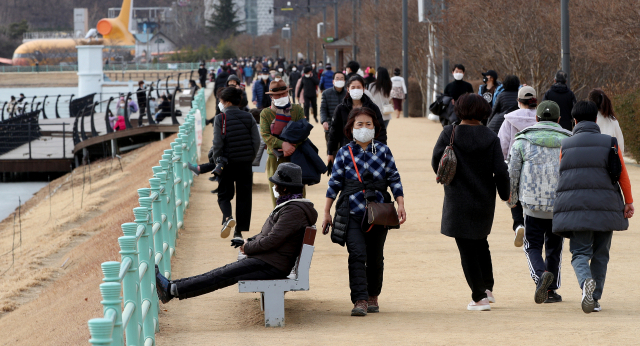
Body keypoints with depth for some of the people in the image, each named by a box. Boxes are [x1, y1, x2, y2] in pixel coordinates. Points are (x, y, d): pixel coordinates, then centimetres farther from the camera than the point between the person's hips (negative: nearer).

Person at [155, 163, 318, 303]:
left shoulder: (294, 210, -18)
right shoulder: (287, 205, 18)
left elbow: (272, 240, -22)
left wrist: (248, 248, -7)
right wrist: (249, 241, 9)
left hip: (271, 265, -10)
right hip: (266, 261, 10)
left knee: (222, 276, -11)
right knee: (221, 273, 2)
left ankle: (172, 289, -13)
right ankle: (171, 287, -2)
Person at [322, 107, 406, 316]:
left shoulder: (383, 151, 5)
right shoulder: (344, 153, 3)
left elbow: (394, 179, 6)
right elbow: (335, 183, 6)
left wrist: (401, 205, -4)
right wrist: (326, 212, 6)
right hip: (352, 212, -2)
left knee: (375, 257, 10)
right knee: (357, 254, -15)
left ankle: (373, 297, 27)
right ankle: (360, 300, -19)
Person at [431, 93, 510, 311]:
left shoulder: (449, 134, -9)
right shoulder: (490, 138, -4)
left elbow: (436, 162, -7)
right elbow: (500, 171, -6)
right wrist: (505, 194, 10)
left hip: (458, 201, -3)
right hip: (484, 200, 3)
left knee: (467, 249, 2)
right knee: (481, 243, 24)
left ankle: (479, 297, 0)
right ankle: (487, 288, 21)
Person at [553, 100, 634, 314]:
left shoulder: (565, 146, 6)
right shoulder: (609, 143, 3)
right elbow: (623, 175, 1)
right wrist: (629, 202, 7)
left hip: (574, 207, 0)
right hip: (605, 206, 0)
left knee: (580, 252, 2)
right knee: (600, 254, 13)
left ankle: (586, 281, -30)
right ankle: (595, 299, 12)